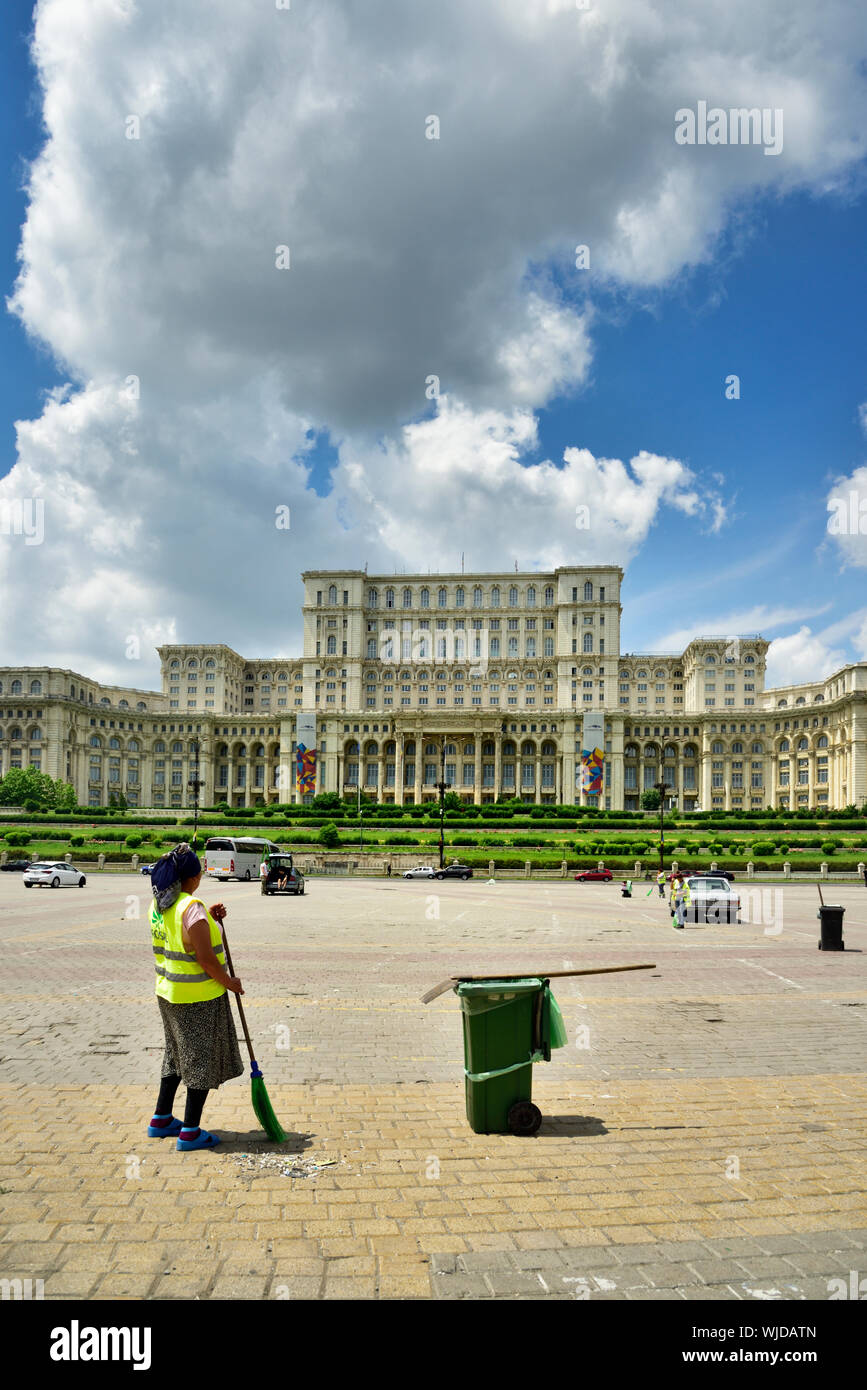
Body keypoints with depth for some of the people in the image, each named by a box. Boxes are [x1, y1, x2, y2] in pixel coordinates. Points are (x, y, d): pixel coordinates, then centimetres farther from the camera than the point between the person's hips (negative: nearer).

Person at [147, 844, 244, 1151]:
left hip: (168, 993, 9)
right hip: (198, 998, -8)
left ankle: (161, 1120, 33)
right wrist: (230, 982, -8)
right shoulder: (192, 909, -24)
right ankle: (190, 1132, 12)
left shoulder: (158, 906, 3)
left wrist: (210, 918, 7)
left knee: (177, 1055, 23)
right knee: (201, 1059, 5)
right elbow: (206, 959, -22)